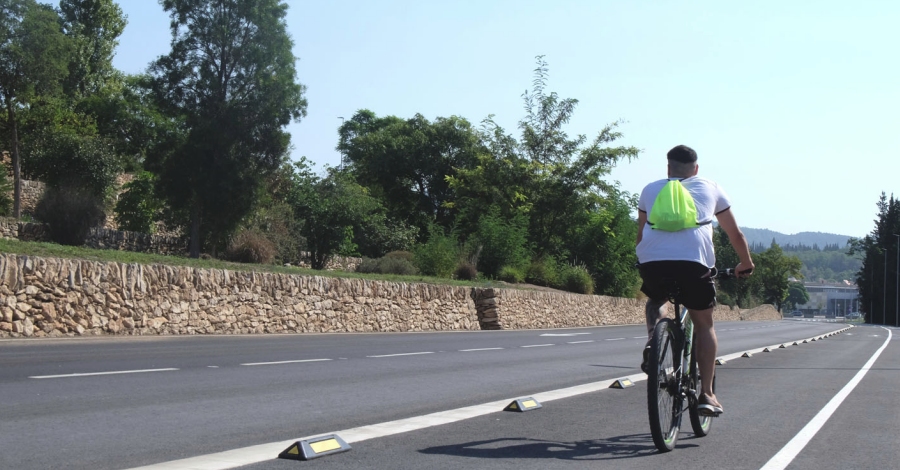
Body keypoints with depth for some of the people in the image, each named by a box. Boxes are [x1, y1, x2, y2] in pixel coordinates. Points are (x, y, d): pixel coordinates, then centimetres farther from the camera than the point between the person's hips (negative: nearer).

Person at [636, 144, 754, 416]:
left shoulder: (651, 189, 27)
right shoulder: (711, 189, 25)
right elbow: (735, 233, 32)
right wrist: (746, 263, 47)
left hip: (652, 261, 1)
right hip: (693, 261, -1)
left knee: (655, 300, 33)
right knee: (703, 324, 16)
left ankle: (652, 340, 5)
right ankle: (707, 395, 10)